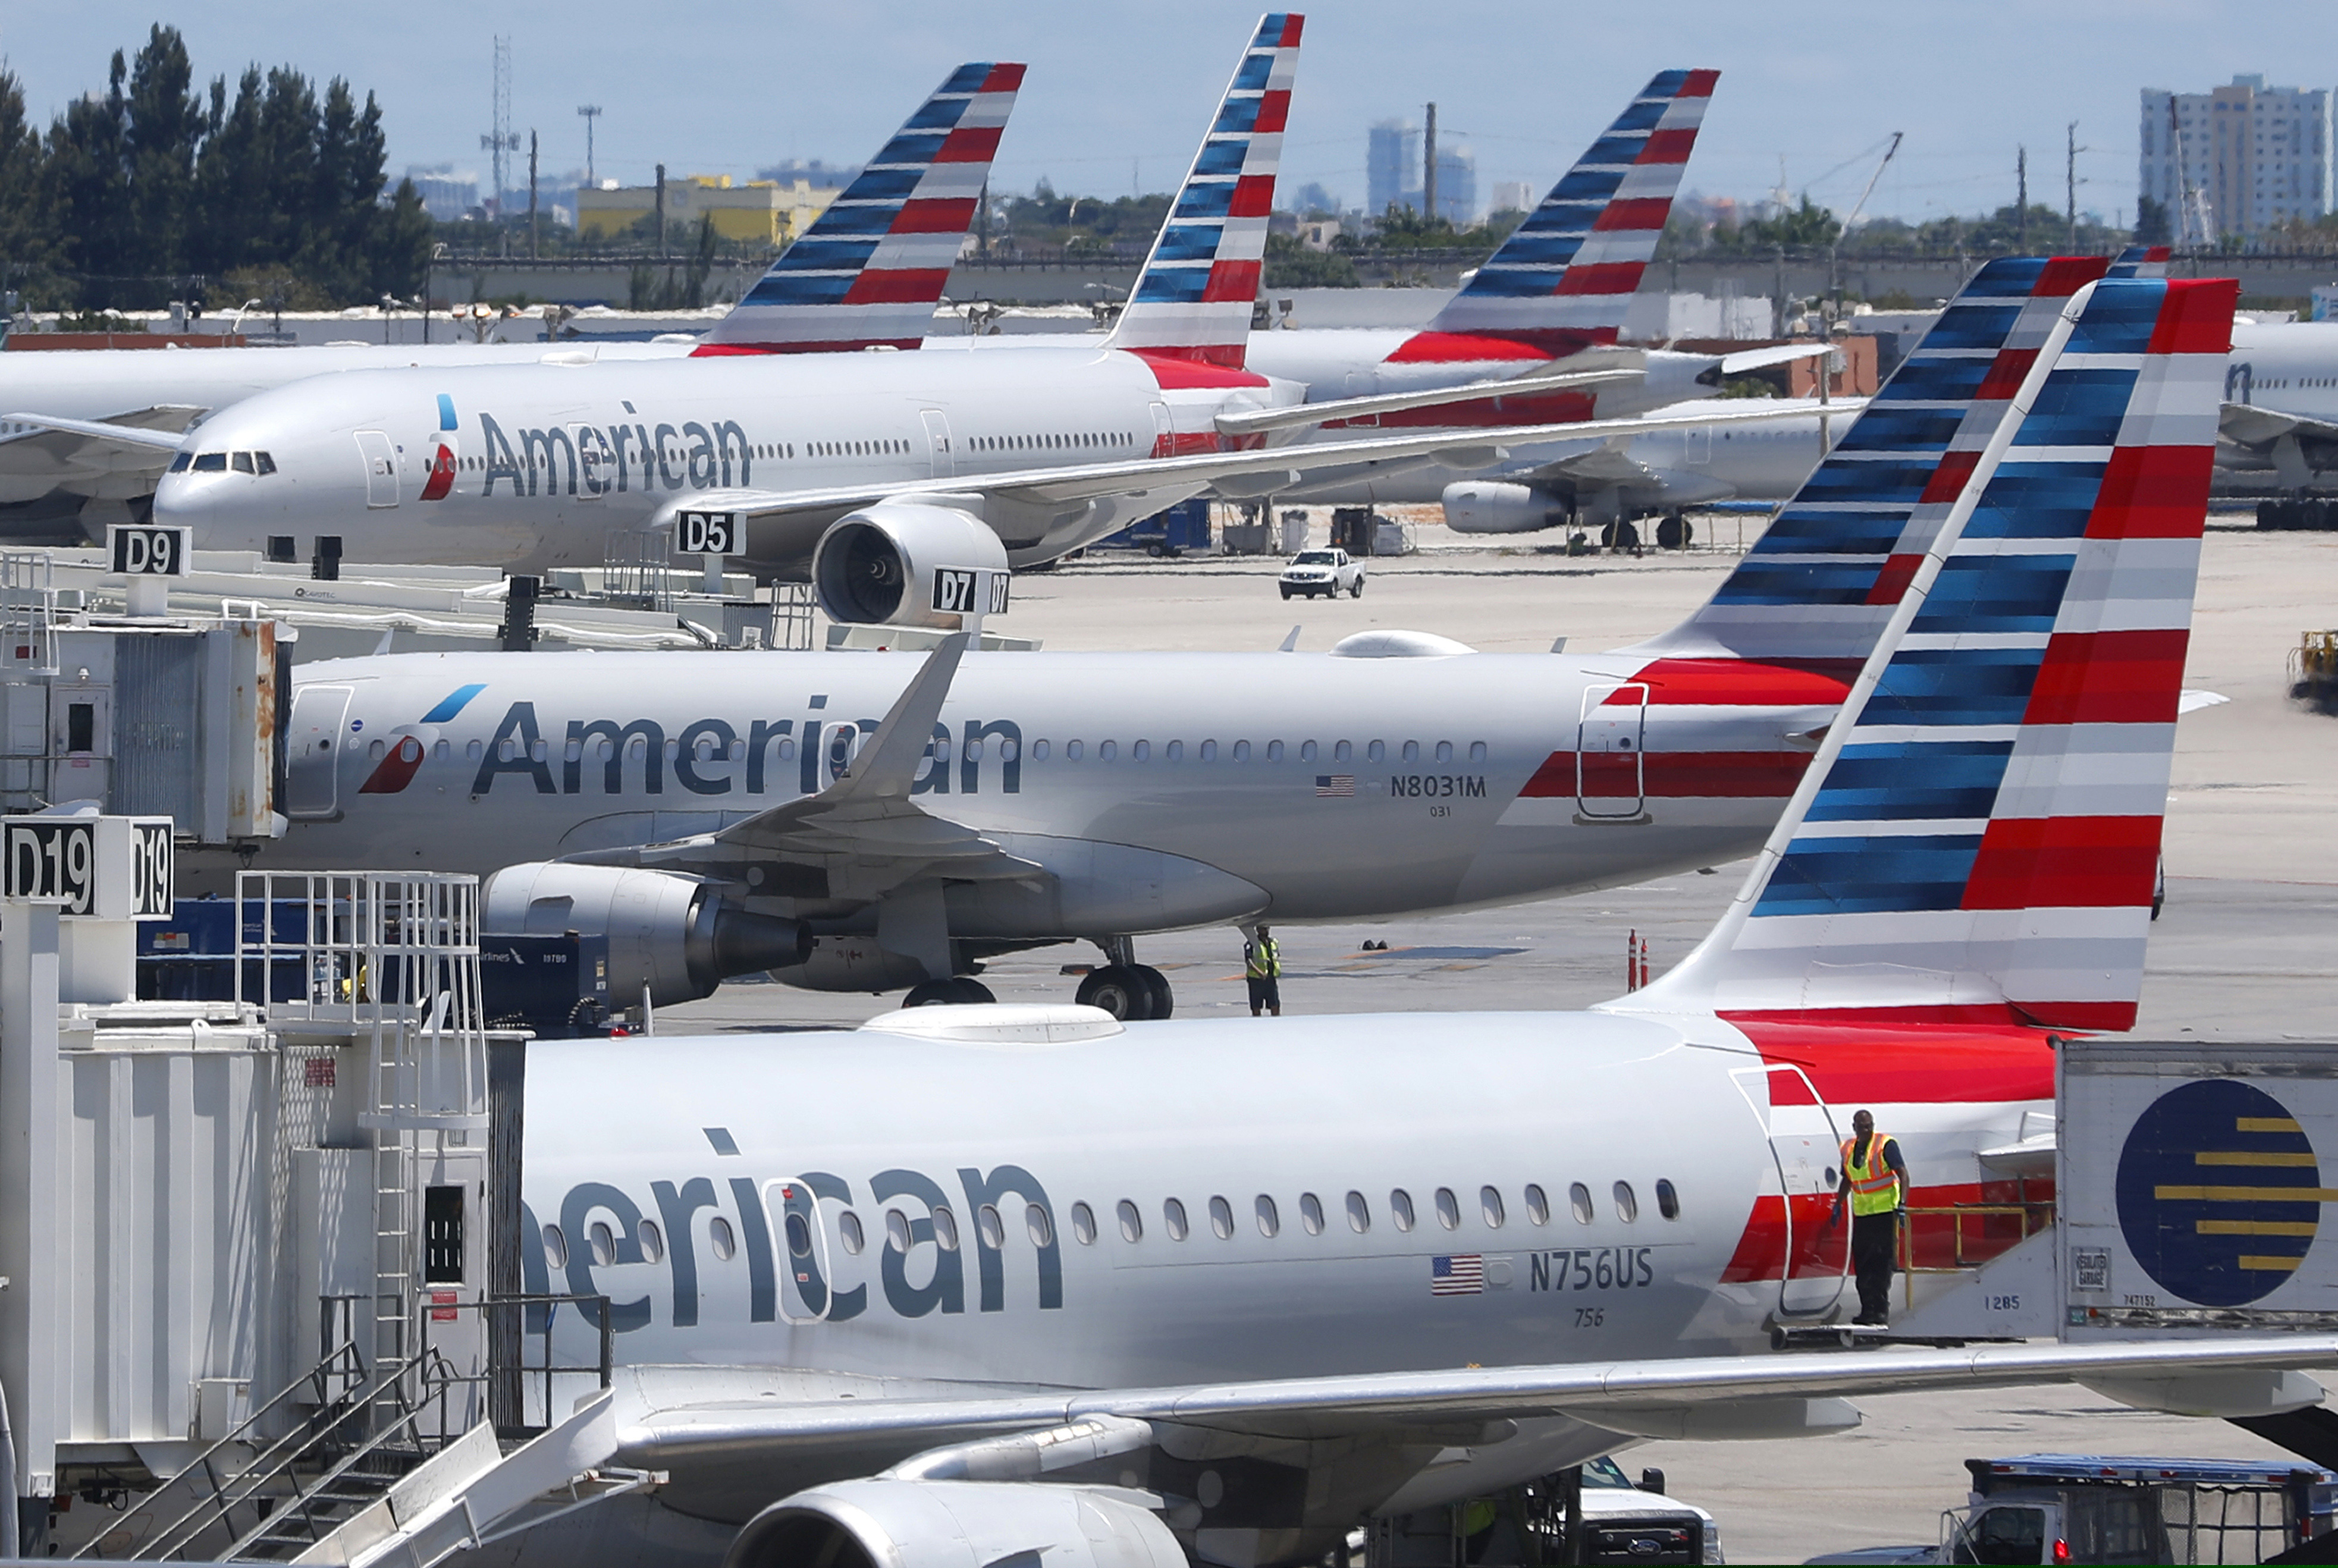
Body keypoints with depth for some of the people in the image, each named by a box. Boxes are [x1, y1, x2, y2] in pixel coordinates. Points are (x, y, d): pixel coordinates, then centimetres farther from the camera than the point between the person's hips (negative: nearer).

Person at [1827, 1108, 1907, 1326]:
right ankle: (1868, 1310, 11)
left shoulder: (1886, 1145, -9)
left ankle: (1880, 1312, -9)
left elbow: (1902, 1174, -16)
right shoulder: (1848, 1149, 10)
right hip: (1861, 1214, 6)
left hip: (1885, 1212, -6)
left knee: (1882, 1264, -9)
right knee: (1862, 1265, 5)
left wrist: (1902, 1204, -26)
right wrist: (1837, 1208, 21)